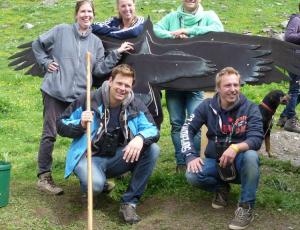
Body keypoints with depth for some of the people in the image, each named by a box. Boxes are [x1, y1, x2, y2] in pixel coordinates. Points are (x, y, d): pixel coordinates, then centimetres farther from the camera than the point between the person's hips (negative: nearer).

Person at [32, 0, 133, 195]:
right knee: (50, 134, -2)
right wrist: (46, 62, 0)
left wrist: (116, 54, -2)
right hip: (55, 92, -3)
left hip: (80, 95, 4)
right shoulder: (61, 31, 0)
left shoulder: (96, 42, 11)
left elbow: (99, 69, 4)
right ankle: (44, 176, 8)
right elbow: (37, 45, 11)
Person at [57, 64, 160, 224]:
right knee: (95, 185, -38)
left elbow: (153, 130, -12)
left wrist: (140, 138, -35)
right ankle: (90, 190, 6)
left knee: (153, 150, -20)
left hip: (118, 158, 4)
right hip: (90, 156, -4)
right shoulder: (89, 101, -12)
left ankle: (129, 203, -11)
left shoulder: (135, 106, -4)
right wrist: (81, 124, -26)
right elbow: (61, 125, -4)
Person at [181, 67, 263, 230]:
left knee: (251, 156, -37)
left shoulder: (250, 108, -10)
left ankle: (246, 207, -20)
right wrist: (191, 156, -19)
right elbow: (187, 129, -3)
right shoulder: (207, 106, -4)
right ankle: (221, 188, 6)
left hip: (239, 162, -1)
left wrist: (235, 148, -40)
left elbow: (256, 139, -20)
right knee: (192, 175, -28)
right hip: (215, 161, 2)